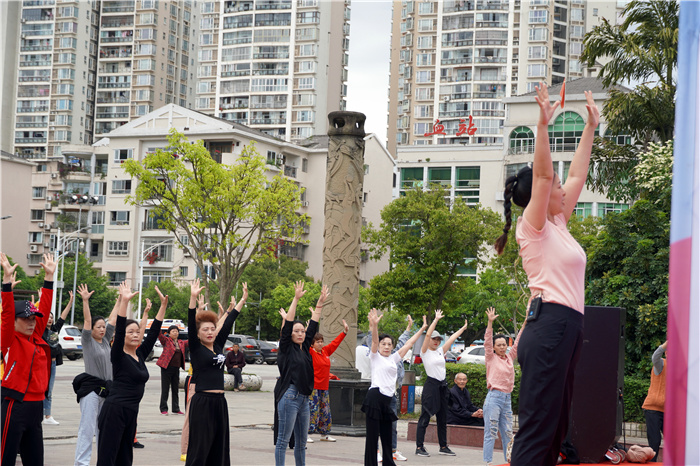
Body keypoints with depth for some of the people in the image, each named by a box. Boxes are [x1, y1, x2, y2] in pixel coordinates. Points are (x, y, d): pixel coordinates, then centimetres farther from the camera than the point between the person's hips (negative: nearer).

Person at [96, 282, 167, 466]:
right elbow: (118, 329, -21)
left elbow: (154, 332, 13)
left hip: (131, 412, 8)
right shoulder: (118, 355, -8)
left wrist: (163, 305, 8)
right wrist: (124, 302, -29)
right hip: (114, 411, -8)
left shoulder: (140, 354, 12)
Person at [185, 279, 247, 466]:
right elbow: (191, 323, -15)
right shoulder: (196, 348, -3)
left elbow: (228, 322, 15)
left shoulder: (218, 346, 12)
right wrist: (193, 298, -25)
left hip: (220, 402, 7)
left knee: (219, 450, 10)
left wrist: (243, 299, 17)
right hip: (202, 403, -7)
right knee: (199, 450, -5)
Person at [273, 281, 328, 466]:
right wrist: (296, 299, -15)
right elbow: (288, 324, -11)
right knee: (283, 440, -4)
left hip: (304, 398, 7)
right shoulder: (286, 348, -3)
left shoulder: (305, 348, 14)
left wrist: (320, 303, 12)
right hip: (289, 397, -7)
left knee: (301, 441, 13)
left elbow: (313, 325, 16)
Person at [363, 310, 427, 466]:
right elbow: (374, 340, -14)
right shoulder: (375, 357, 4)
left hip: (387, 400, 7)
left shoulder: (393, 358, 21)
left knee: (387, 438, 11)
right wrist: (374, 325, -31)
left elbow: (408, 344, 25)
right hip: (375, 398, -7)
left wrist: (422, 329, 28)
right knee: (372, 436, -4)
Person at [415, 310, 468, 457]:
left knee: (442, 417, 11)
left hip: (442, 386, 7)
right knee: (425, 417, -6)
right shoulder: (425, 352, -3)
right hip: (431, 384, -7)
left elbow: (452, 338, 18)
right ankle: (419, 447, -4)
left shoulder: (440, 351, 15)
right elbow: (428, 334, -15)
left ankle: (443, 446, 17)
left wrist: (463, 328, 21)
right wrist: (436, 319, -15)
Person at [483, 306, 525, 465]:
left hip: (507, 399, 6)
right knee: (491, 432, -7)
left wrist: (525, 323, 9)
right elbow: (487, 342, -11)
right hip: (494, 397, -6)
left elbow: (518, 343, 15)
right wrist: (490, 323, -21)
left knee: (508, 432, 8)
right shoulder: (491, 358, 0)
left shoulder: (509, 357, 14)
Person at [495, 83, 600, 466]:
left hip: (567, 329, 10)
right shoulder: (534, 227, -4)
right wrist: (543, 123, -22)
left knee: (554, 429, 9)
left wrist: (591, 127, 27)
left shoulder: (557, 226, 19)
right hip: (549, 327, -10)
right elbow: (542, 174, -17)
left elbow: (577, 175, 25)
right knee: (536, 432, -12)